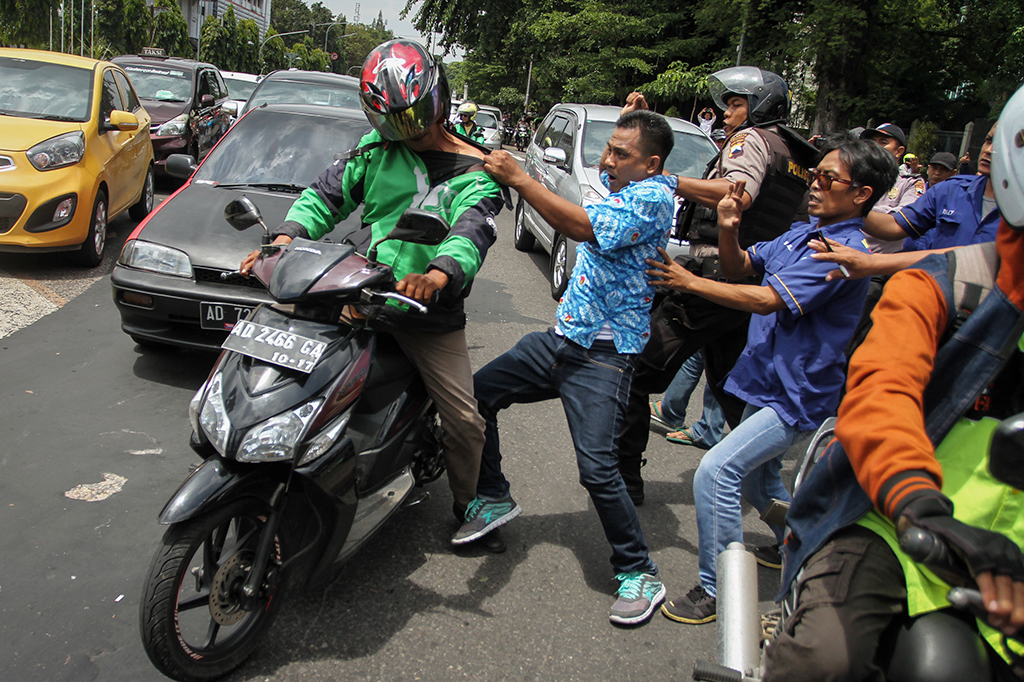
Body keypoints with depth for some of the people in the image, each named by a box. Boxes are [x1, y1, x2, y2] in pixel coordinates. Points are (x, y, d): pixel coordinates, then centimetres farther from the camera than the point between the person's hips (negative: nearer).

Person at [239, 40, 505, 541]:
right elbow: (327, 194, 9)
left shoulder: (473, 172, -2)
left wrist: (439, 274, -42)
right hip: (359, 299, 2)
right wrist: (286, 238, -12)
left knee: (464, 422, -1)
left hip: (431, 317, -2)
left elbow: (473, 229, -20)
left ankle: (467, 505, 27)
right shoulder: (375, 149, 9)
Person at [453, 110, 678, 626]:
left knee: (597, 468, -17)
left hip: (603, 356, -9)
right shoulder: (620, 185, 14)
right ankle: (494, 498, 26)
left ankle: (639, 574, 5)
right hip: (561, 338, 10)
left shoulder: (651, 196, -14)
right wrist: (634, 117, 29)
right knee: (477, 392, 6)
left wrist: (518, 178, -28)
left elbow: (585, 228, -29)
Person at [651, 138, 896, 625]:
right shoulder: (800, 234, 6)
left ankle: (716, 590, -5)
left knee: (716, 472, -20)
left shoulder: (846, 249, -22)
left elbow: (768, 300, -28)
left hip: (797, 396, -9)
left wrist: (688, 281, -25)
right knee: (757, 479, 26)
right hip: (767, 382, 10)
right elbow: (740, 267, 10)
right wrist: (728, 230, -11)